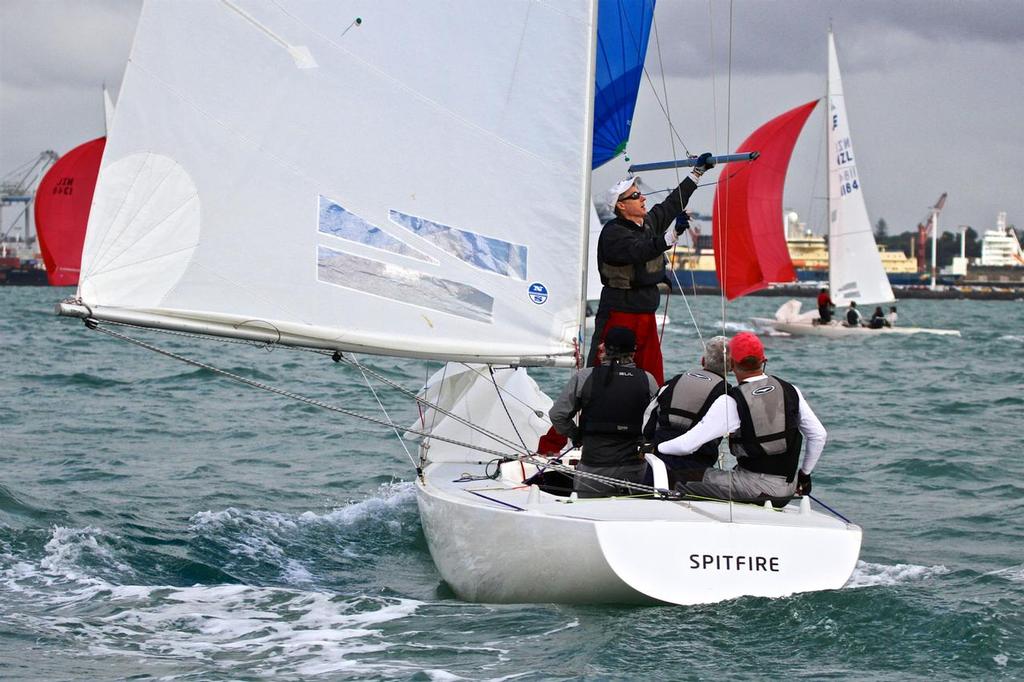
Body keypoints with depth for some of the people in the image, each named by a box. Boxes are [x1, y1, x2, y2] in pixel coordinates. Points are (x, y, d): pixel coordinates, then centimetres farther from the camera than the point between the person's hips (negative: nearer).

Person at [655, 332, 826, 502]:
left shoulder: (730, 402, -12)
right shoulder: (790, 391, 3)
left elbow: (688, 444, -11)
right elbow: (819, 435, 9)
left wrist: (655, 448, 7)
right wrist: (804, 473, 22)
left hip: (755, 488, -6)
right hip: (789, 485, 6)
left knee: (681, 490, -4)